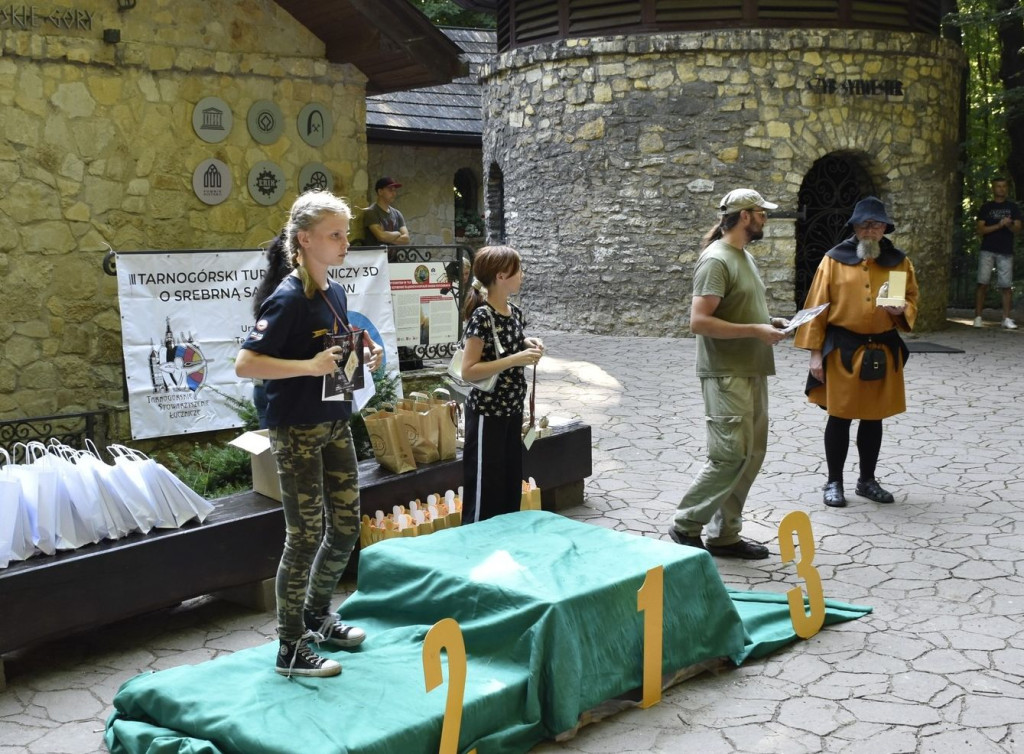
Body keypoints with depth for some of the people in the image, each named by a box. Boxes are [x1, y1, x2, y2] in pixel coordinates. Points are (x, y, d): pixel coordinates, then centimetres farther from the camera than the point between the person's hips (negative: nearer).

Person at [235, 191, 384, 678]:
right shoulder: (289, 298, -18)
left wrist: (364, 357, 2)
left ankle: (317, 617, 35)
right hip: (297, 433, -8)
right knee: (305, 536, -1)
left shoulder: (335, 292, 7)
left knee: (346, 526, 14)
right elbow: (244, 364, -24)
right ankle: (291, 649, 13)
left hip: (335, 425, 8)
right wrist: (311, 365, -30)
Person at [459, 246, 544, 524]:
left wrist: (527, 345, 1)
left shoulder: (515, 312, 5)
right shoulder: (482, 317, -19)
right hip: (487, 413, -8)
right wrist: (514, 360, -25)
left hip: (512, 410, 8)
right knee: (485, 486, 1)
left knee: (511, 481, 16)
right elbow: (468, 371, -22)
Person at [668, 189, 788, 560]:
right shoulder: (716, 260, -15)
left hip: (752, 372, 10)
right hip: (726, 375, -10)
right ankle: (686, 525, 5)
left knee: (752, 454, 10)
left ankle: (724, 534, 18)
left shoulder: (744, 256, 16)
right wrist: (755, 330, -20)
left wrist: (769, 321, 8)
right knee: (730, 456, -10)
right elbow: (699, 321, -22)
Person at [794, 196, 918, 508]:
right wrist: (815, 352, -8)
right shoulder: (834, 259, -4)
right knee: (840, 417, 3)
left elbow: (912, 300, 12)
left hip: (883, 351, 3)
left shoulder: (899, 261, 5)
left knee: (874, 417, 12)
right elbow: (817, 307, -4)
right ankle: (834, 482, 15)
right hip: (842, 350, -3)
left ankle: (867, 480, 25)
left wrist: (901, 310, -13)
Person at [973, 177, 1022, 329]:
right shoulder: (986, 207, 8)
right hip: (987, 251, -1)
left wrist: (1009, 224, -18)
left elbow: (1018, 229, 4)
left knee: (1006, 286, -2)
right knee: (983, 283, -7)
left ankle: (1006, 319, 3)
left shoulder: (1013, 208, 11)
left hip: (1006, 252, 1)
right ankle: (978, 318, -5)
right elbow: (980, 230, 0)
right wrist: (999, 225, -13)